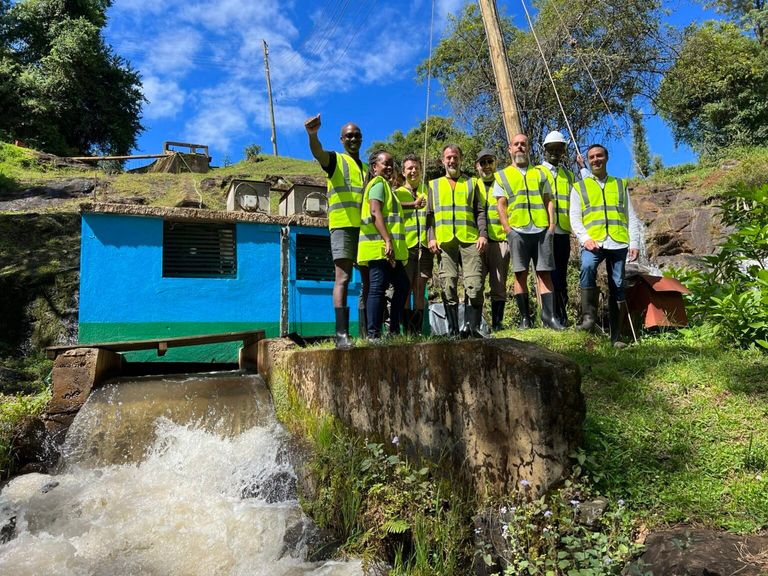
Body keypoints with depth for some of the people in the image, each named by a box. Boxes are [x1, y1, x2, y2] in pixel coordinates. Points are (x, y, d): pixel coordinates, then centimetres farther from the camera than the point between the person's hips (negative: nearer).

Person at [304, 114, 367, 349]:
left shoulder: (366, 169, 26)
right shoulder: (335, 160, 9)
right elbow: (318, 153, -15)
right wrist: (313, 135, -35)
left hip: (364, 227, 6)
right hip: (343, 225, -6)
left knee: (368, 279, 4)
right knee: (343, 277, -13)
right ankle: (342, 333, -16)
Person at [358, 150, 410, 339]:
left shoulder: (385, 185, 27)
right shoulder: (379, 183, -5)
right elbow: (375, 212, -18)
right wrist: (388, 241, -24)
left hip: (390, 250, 11)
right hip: (380, 247, -10)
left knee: (402, 285, 12)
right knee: (378, 288, -10)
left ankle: (394, 330, 17)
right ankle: (373, 335, -7)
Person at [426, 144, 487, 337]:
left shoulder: (471, 183, 20)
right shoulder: (434, 185, 21)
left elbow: (480, 211, 12)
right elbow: (429, 214, 13)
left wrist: (483, 234, -3)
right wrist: (431, 238, -1)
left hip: (469, 240, 0)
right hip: (444, 241, 1)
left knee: (475, 285, -12)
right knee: (448, 286, -3)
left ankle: (472, 326, -8)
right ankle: (453, 329, 1)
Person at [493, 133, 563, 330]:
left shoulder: (539, 174, 21)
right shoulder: (502, 176, 14)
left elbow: (548, 201, 16)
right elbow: (501, 205, 5)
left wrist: (552, 223, 2)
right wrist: (507, 229, -6)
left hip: (542, 229, 2)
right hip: (517, 231, -2)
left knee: (544, 273, -2)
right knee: (520, 273, -2)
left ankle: (549, 316, -2)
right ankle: (525, 318, 3)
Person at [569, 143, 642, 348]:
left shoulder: (620, 185, 21)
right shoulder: (579, 187, 16)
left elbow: (631, 217, 16)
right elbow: (575, 218, 6)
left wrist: (634, 243, 4)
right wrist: (585, 238, -12)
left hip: (618, 243, 2)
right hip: (593, 242, -2)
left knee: (618, 287, 1)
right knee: (587, 267, -33)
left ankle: (616, 336, 6)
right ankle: (589, 316, -26)